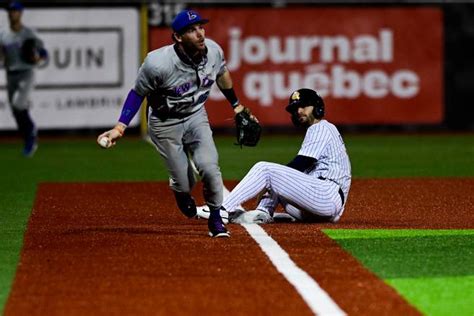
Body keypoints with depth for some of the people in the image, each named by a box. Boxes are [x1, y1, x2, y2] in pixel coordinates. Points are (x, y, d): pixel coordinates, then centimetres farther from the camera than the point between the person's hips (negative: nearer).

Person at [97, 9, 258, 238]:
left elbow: (221, 74, 9)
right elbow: (137, 94, -15)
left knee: (209, 167, -19)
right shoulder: (158, 63, -29)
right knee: (184, 185, -1)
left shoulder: (213, 51, -14)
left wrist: (236, 105, 19)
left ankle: (216, 219, 6)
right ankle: (179, 189, 39)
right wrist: (119, 128, -23)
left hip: (196, 116, 3)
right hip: (165, 123, -3)